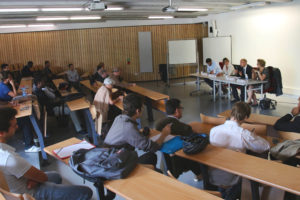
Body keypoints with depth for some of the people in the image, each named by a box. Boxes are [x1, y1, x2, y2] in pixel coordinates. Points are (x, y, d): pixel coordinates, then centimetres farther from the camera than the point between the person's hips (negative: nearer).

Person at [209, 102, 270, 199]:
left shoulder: (213, 130, -12)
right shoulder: (244, 134, -24)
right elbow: (266, 146, -11)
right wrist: (253, 135, 9)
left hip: (213, 179, 4)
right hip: (231, 182, -4)